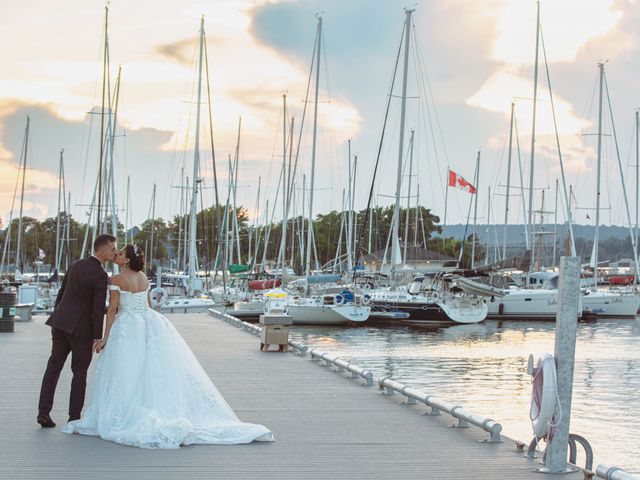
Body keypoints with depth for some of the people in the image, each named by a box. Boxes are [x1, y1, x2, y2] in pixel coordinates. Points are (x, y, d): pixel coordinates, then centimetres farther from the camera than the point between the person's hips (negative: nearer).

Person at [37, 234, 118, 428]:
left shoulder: (76, 265, 10)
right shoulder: (100, 275, -14)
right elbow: (98, 309, -16)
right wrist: (98, 337, -12)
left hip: (60, 322, 7)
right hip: (81, 327, -6)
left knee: (54, 366, 9)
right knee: (80, 372, 5)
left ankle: (43, 412, 3)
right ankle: (74, 417, 7)